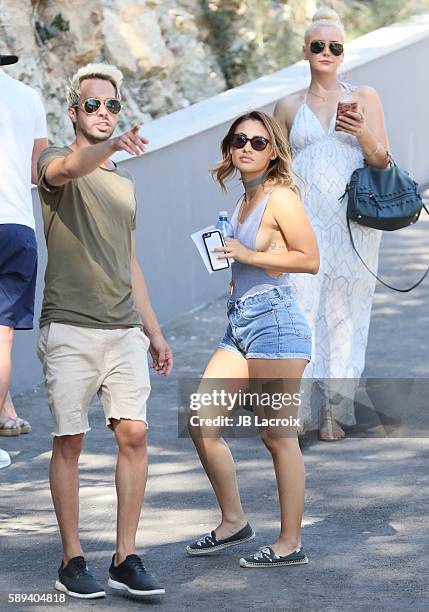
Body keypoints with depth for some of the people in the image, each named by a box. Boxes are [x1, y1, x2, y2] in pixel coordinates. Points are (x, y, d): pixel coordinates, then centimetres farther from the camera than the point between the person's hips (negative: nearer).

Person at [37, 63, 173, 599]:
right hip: (70, 329, -5)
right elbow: (70, 168, -26)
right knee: (68, 442, -2)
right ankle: (72, 561, 5)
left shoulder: (124, 184, 21)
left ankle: (125, 558, 0)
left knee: (134, 433, -6)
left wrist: (153, 330, 21)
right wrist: (111, 146, -47)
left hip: (124, 331, 5)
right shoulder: (57, 164, 1)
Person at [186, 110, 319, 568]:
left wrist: (247, 255, -14)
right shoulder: (244, 200, 17)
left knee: (277, 436, -3)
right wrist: (227, 254, 13)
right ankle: (233, 521, 18)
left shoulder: (280, 197, -8)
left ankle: (290, 543, 6)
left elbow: (310, 259, -16)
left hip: (275, 321, -9)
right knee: (201, 423, 4)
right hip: (239, 321, 9)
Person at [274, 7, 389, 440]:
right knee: (300, 307, -11)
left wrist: (361, 133, -14)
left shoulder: (364, 98, 9)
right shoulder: (289, 107, 12)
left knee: (343, 310, 0)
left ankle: (335, 409, 7)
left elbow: (381, 161, 5)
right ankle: (300, 407, -10)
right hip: (304, 221, 0)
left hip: (351, 221, 0)